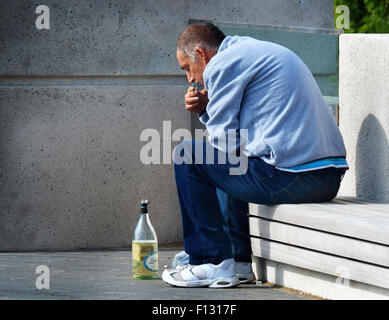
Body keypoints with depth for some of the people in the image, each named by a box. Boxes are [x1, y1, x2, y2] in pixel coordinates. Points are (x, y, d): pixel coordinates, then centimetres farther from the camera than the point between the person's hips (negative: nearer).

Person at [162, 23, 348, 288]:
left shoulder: (222, 64, -3)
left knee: (187, 155, 3)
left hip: (291, 178, -10)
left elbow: (224, 144, -4)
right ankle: (239, 261, 31)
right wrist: (206, 109, 20)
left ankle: (214, 264, 2)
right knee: (232, 163, 33)